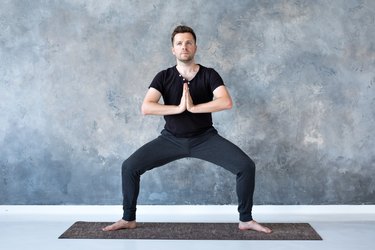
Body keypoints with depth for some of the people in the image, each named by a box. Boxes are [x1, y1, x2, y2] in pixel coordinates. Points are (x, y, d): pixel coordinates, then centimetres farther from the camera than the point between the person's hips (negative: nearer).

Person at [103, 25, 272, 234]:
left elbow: (226, 102, -20)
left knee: (246, 166, -19)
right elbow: (146, 107, -16)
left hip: (205, 138, -1)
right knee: (130, 166, -14)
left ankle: (246, 220, 1)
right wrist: (178, 108, -22)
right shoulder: (164, 77, -2)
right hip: (172, 139, 1)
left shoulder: (209, 75, -4)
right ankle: (128, 219, 7)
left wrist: (193, 107, -22)